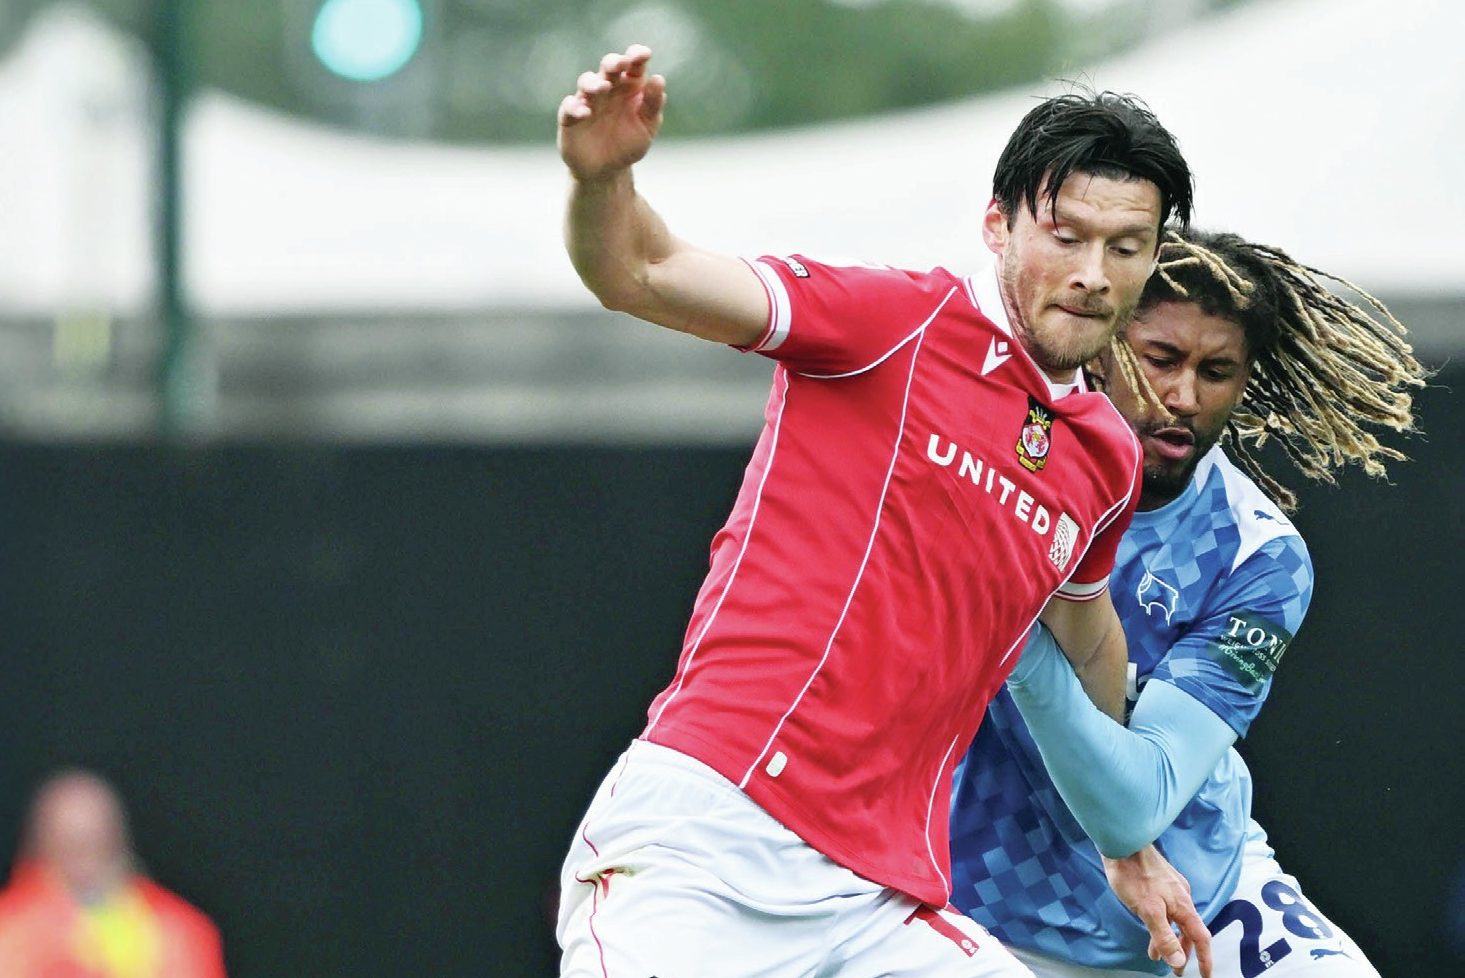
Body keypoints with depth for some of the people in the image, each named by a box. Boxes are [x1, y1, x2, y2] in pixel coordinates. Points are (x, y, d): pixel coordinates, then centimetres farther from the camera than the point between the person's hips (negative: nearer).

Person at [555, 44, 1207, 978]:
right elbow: (641, 276, -14)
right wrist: (602, 176, -36)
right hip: (698, 838, -6)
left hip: (880, 900, 6)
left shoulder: (1109, 463, 15)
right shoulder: (902, 320, -3)